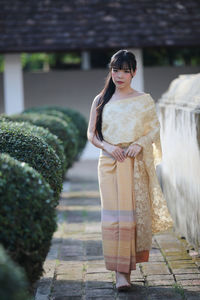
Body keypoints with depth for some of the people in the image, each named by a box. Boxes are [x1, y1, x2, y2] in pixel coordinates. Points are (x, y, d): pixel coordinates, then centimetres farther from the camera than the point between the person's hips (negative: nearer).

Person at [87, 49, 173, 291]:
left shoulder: (144, 101, 6)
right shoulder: (101, 101, 9)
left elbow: (155, 130, 6)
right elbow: (91, 133, 10)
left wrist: (140, 144, -13)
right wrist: (106, 146, -10)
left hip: (136, 164, 0)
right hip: (109, 163, 0)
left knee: (136, 213, 1)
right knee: (113, 214, -8)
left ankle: (129, 264, 18)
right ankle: (120, 271, -7)